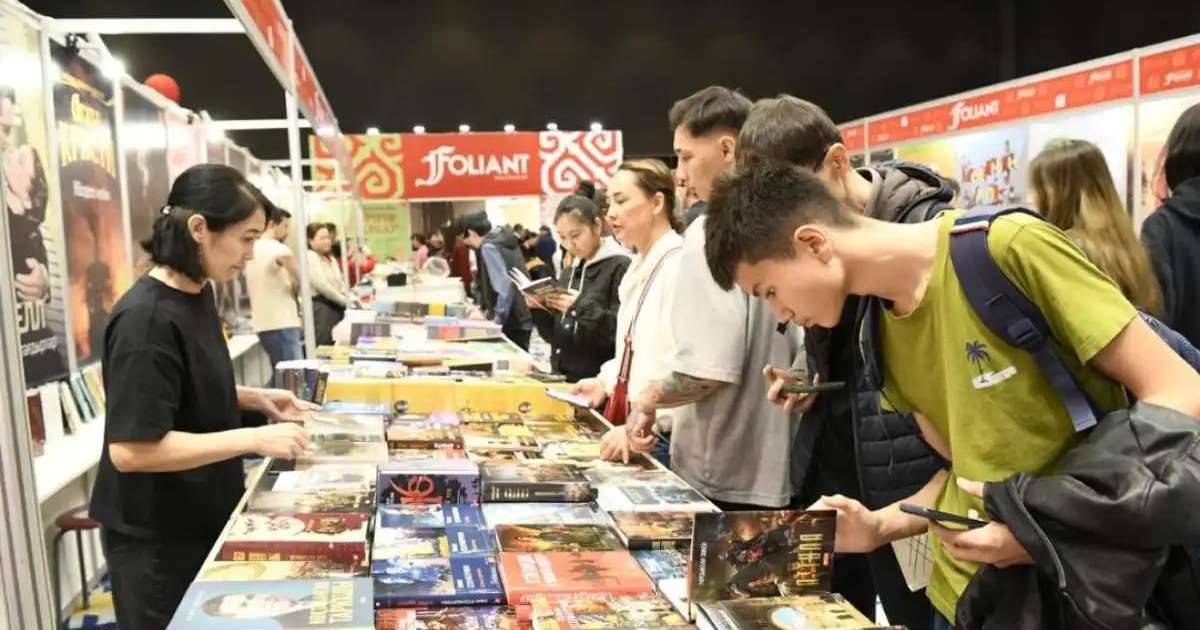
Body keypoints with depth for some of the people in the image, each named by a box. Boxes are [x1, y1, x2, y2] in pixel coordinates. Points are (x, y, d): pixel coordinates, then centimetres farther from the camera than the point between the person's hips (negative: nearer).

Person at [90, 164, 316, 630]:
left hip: (204, 515, 8)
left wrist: (254, 399, 0)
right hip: (156, 535, -8)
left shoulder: (198, 294, 1)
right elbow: (130, 449, -28)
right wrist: (253, 439, -28)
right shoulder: (146, 320, -25)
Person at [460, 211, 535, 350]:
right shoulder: (505, 237, 13)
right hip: (523, 318, 9)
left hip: (511, 323, -9)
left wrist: (497, 320, -17)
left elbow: (505, 287, -24)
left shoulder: (488, 247, -14)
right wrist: (490, 309, 22)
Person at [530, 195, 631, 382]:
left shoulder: (621, 267, -9)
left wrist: (581, 307, -24)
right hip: (564, 377, 7)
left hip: (601, 380, -6)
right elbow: (556, 334, 14)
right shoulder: (568, 273, 14)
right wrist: (540, 310, -3)